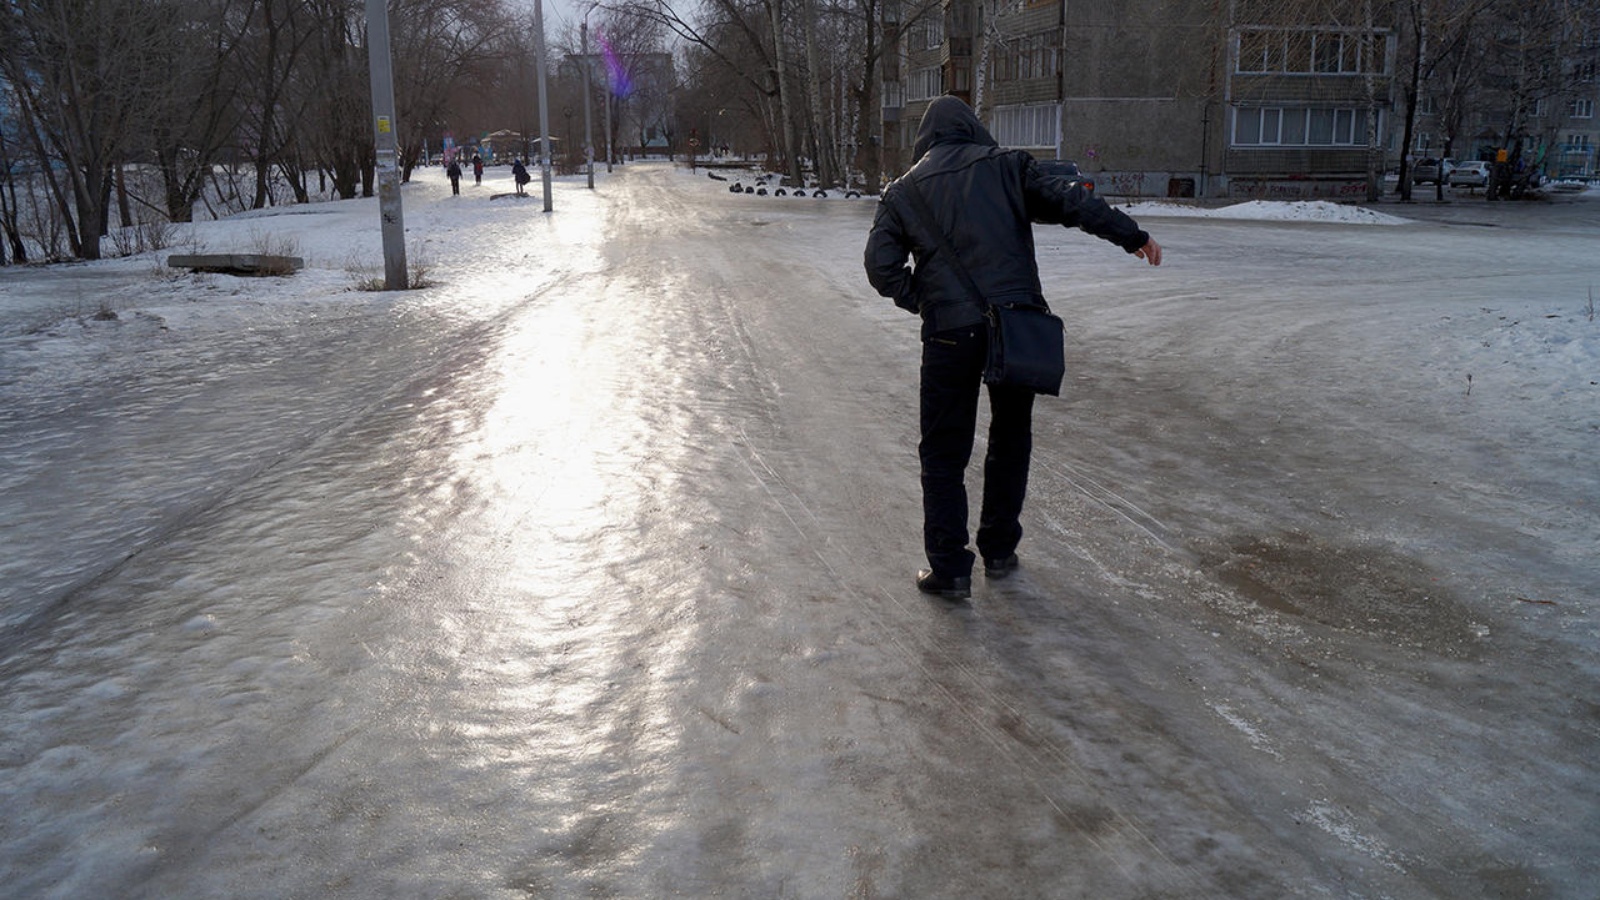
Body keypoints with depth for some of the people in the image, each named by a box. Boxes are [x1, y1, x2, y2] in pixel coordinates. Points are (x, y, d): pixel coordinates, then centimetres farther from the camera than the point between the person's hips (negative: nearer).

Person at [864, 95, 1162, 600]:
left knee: (943, 451, 7)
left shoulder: (903, 190, 9)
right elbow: (1067, 200, 0)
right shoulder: (1004, 165, 8)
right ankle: (999, 551, 25)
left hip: (950, 332, -1)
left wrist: (923, 302, 10)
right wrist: (1129, 233, 4)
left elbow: (881, 266, 1)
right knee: (1010, 440, 18)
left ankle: (949, 568, 4)